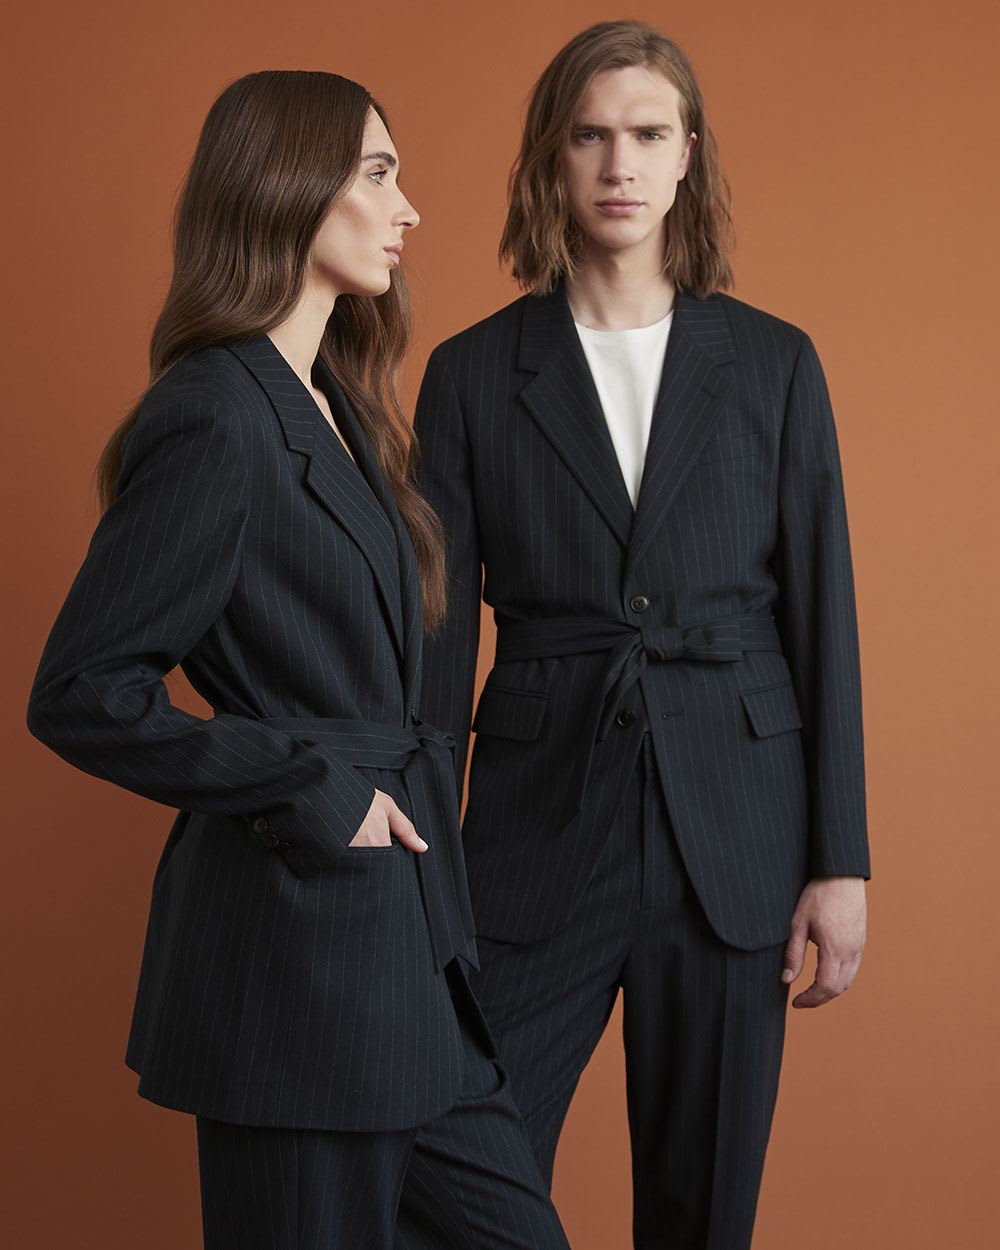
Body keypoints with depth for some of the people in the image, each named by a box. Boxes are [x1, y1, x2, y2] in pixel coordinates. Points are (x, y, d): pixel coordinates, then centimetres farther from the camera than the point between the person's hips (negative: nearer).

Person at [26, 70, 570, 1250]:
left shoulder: (335, 409, 14)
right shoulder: (215, 422, -16)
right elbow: (80, 694, -18)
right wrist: (313, 794, -16)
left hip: (398, 933, 9)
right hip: (299, 940, -9)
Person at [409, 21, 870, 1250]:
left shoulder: (773, 363, 4)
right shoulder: (472, 372, 3)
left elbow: (821, 614, 3)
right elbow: (438, 629, 2)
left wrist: (841, 861, -1)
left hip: (730, 832, 1)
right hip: (540, 829, 0)